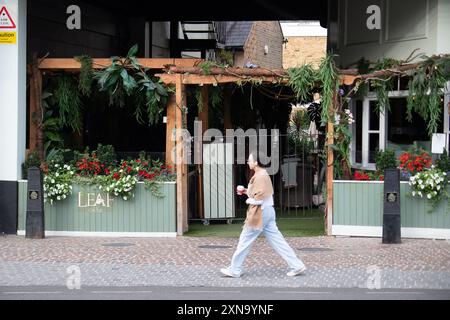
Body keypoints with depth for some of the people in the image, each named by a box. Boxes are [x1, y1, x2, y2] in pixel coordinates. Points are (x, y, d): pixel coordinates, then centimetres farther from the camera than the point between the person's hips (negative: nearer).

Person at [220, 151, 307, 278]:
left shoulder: (260, 177, -17)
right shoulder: (263, 174, 14)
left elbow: (260, 198, -23)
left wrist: (249, 200, -6)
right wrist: (246, 191, 14)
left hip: (259, 214, -10)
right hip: (268, 212, 10)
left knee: (245, 241, 1)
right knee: (277, 240, 7)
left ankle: (234, 270, 10)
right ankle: (297, 265, 3)